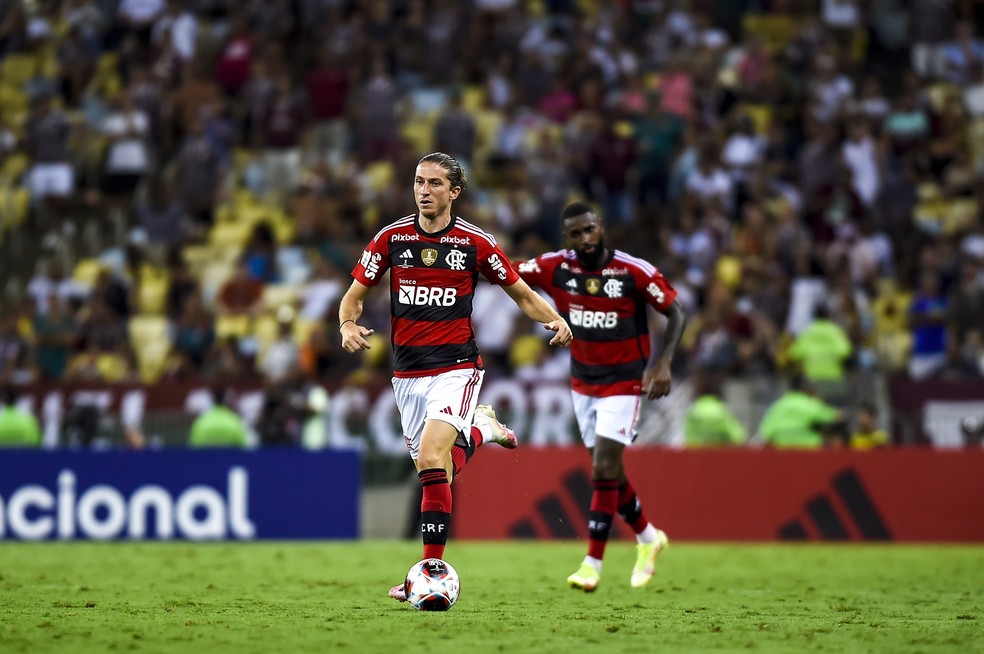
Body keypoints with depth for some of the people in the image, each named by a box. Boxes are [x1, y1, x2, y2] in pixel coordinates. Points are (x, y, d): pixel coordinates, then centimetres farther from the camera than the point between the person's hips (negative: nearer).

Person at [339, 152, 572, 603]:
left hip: (457, 366, -4)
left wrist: (556, 320, -13)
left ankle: (432, 569, -20)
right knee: (435, 471, 10)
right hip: (407, 371, 4)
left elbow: (522, 294, 6)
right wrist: (348, 325, -15)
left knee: (431, 459, -23)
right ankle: (479, 429, 43)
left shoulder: (475, 243, -4)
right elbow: (354, 296, 8)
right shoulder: (391, 238, 1)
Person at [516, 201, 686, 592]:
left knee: (604, 467, -13)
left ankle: (593, 564, -9)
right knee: (607, 469, 10)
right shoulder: (556, 268, -8)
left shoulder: (635, 271, -16)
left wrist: (662, 363, -18)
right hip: (583, 381, 5)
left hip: (624, 380, -4)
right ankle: (648, 538, 33)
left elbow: (676, 313, -8)